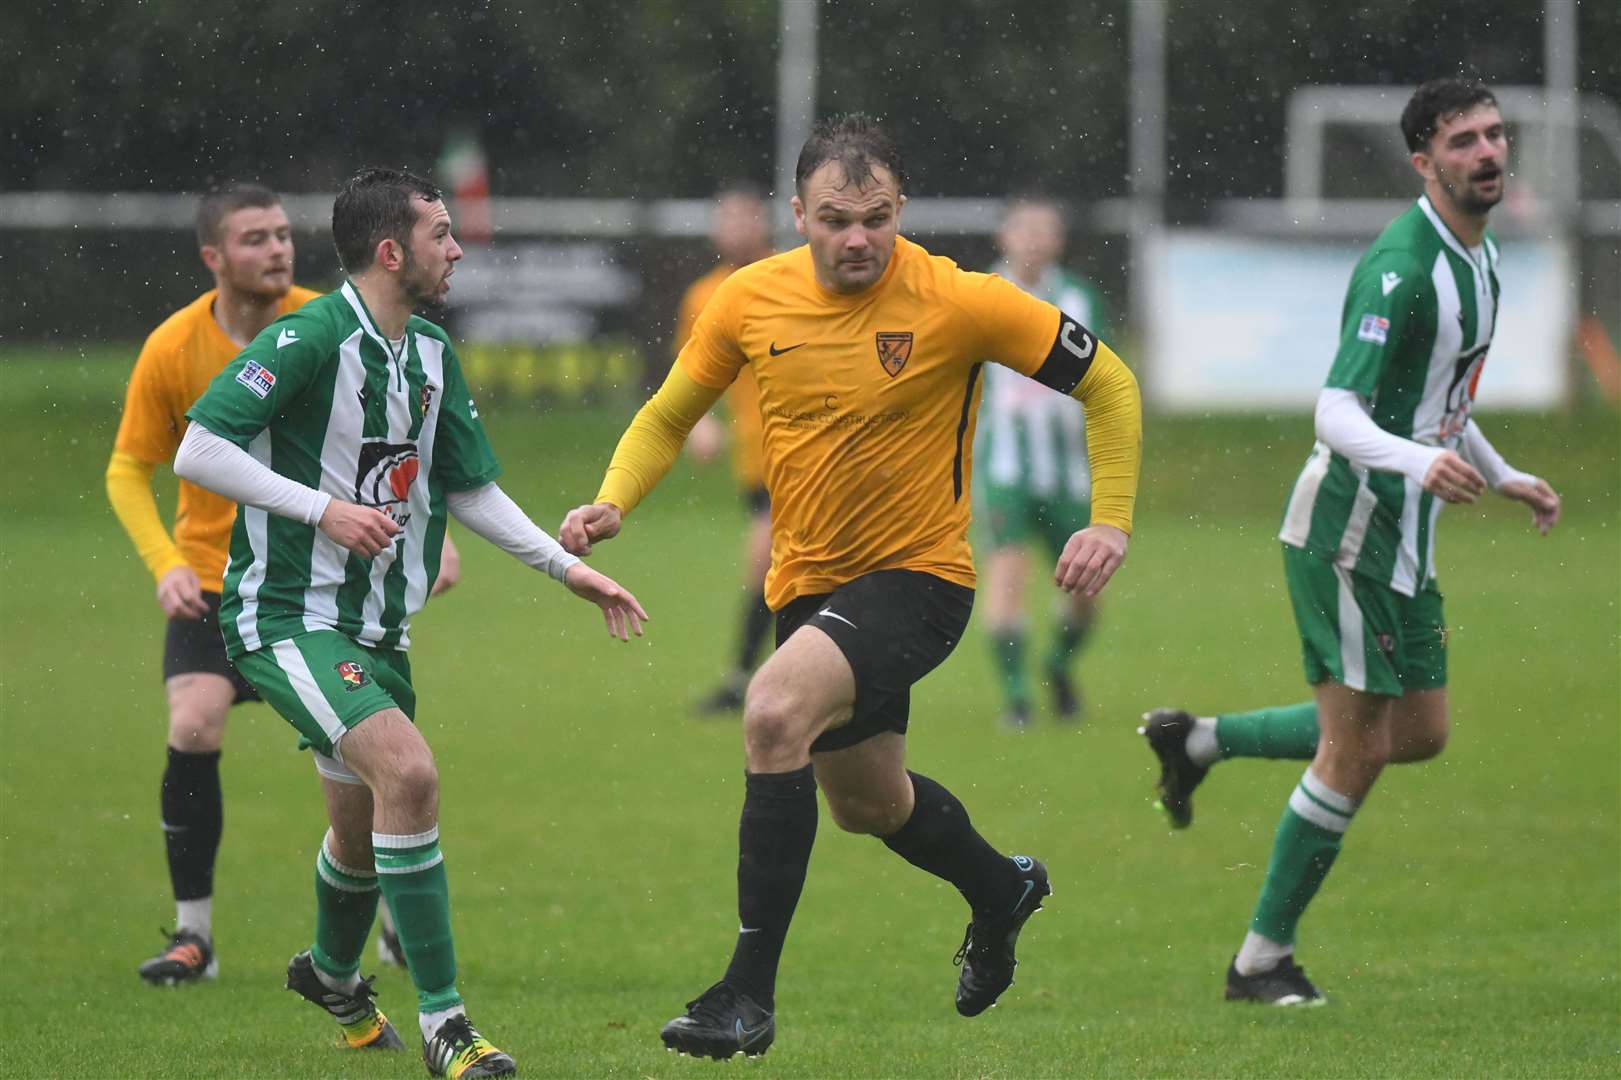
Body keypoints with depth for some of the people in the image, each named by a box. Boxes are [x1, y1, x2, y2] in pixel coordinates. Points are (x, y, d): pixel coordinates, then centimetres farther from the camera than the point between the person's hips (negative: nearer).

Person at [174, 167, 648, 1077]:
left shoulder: (432, 354, 9)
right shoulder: (311, 338, -17)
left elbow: (468, 487, 19)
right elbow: (198, 452, -21)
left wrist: (568, 567, 14)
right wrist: (323, 507, -23)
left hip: (376, 619, 8)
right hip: (289, 615, -8)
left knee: (363, 821, 16)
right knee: (408, 770, -25)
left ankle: (333, 972, 48)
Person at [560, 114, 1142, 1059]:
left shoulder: (958, 302, -17)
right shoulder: (751, 300, -5)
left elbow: (1106, 381, -6)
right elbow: (670, 415, 10)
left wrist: (1111, 520, -14)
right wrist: (612, 502, -9)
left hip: (918, 576, -6)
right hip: (808, 581, 6)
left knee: (776, 710, -31)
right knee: (866, 801, 23)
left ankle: (750, 994, -25)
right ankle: (1000, 888, 58)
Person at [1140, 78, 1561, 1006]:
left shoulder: (1479, 254, 11)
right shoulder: (1400, 267, -20)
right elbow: (1337, 413, -28)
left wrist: (1502, 476, 28)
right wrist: (1421, 462, -44)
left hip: (1404, 538, 9)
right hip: (1351, 523, -9)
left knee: (1421, 733, 12)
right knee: (1357, 747, -5)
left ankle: (1201, 740, 24)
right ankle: (1264, 958, 6)